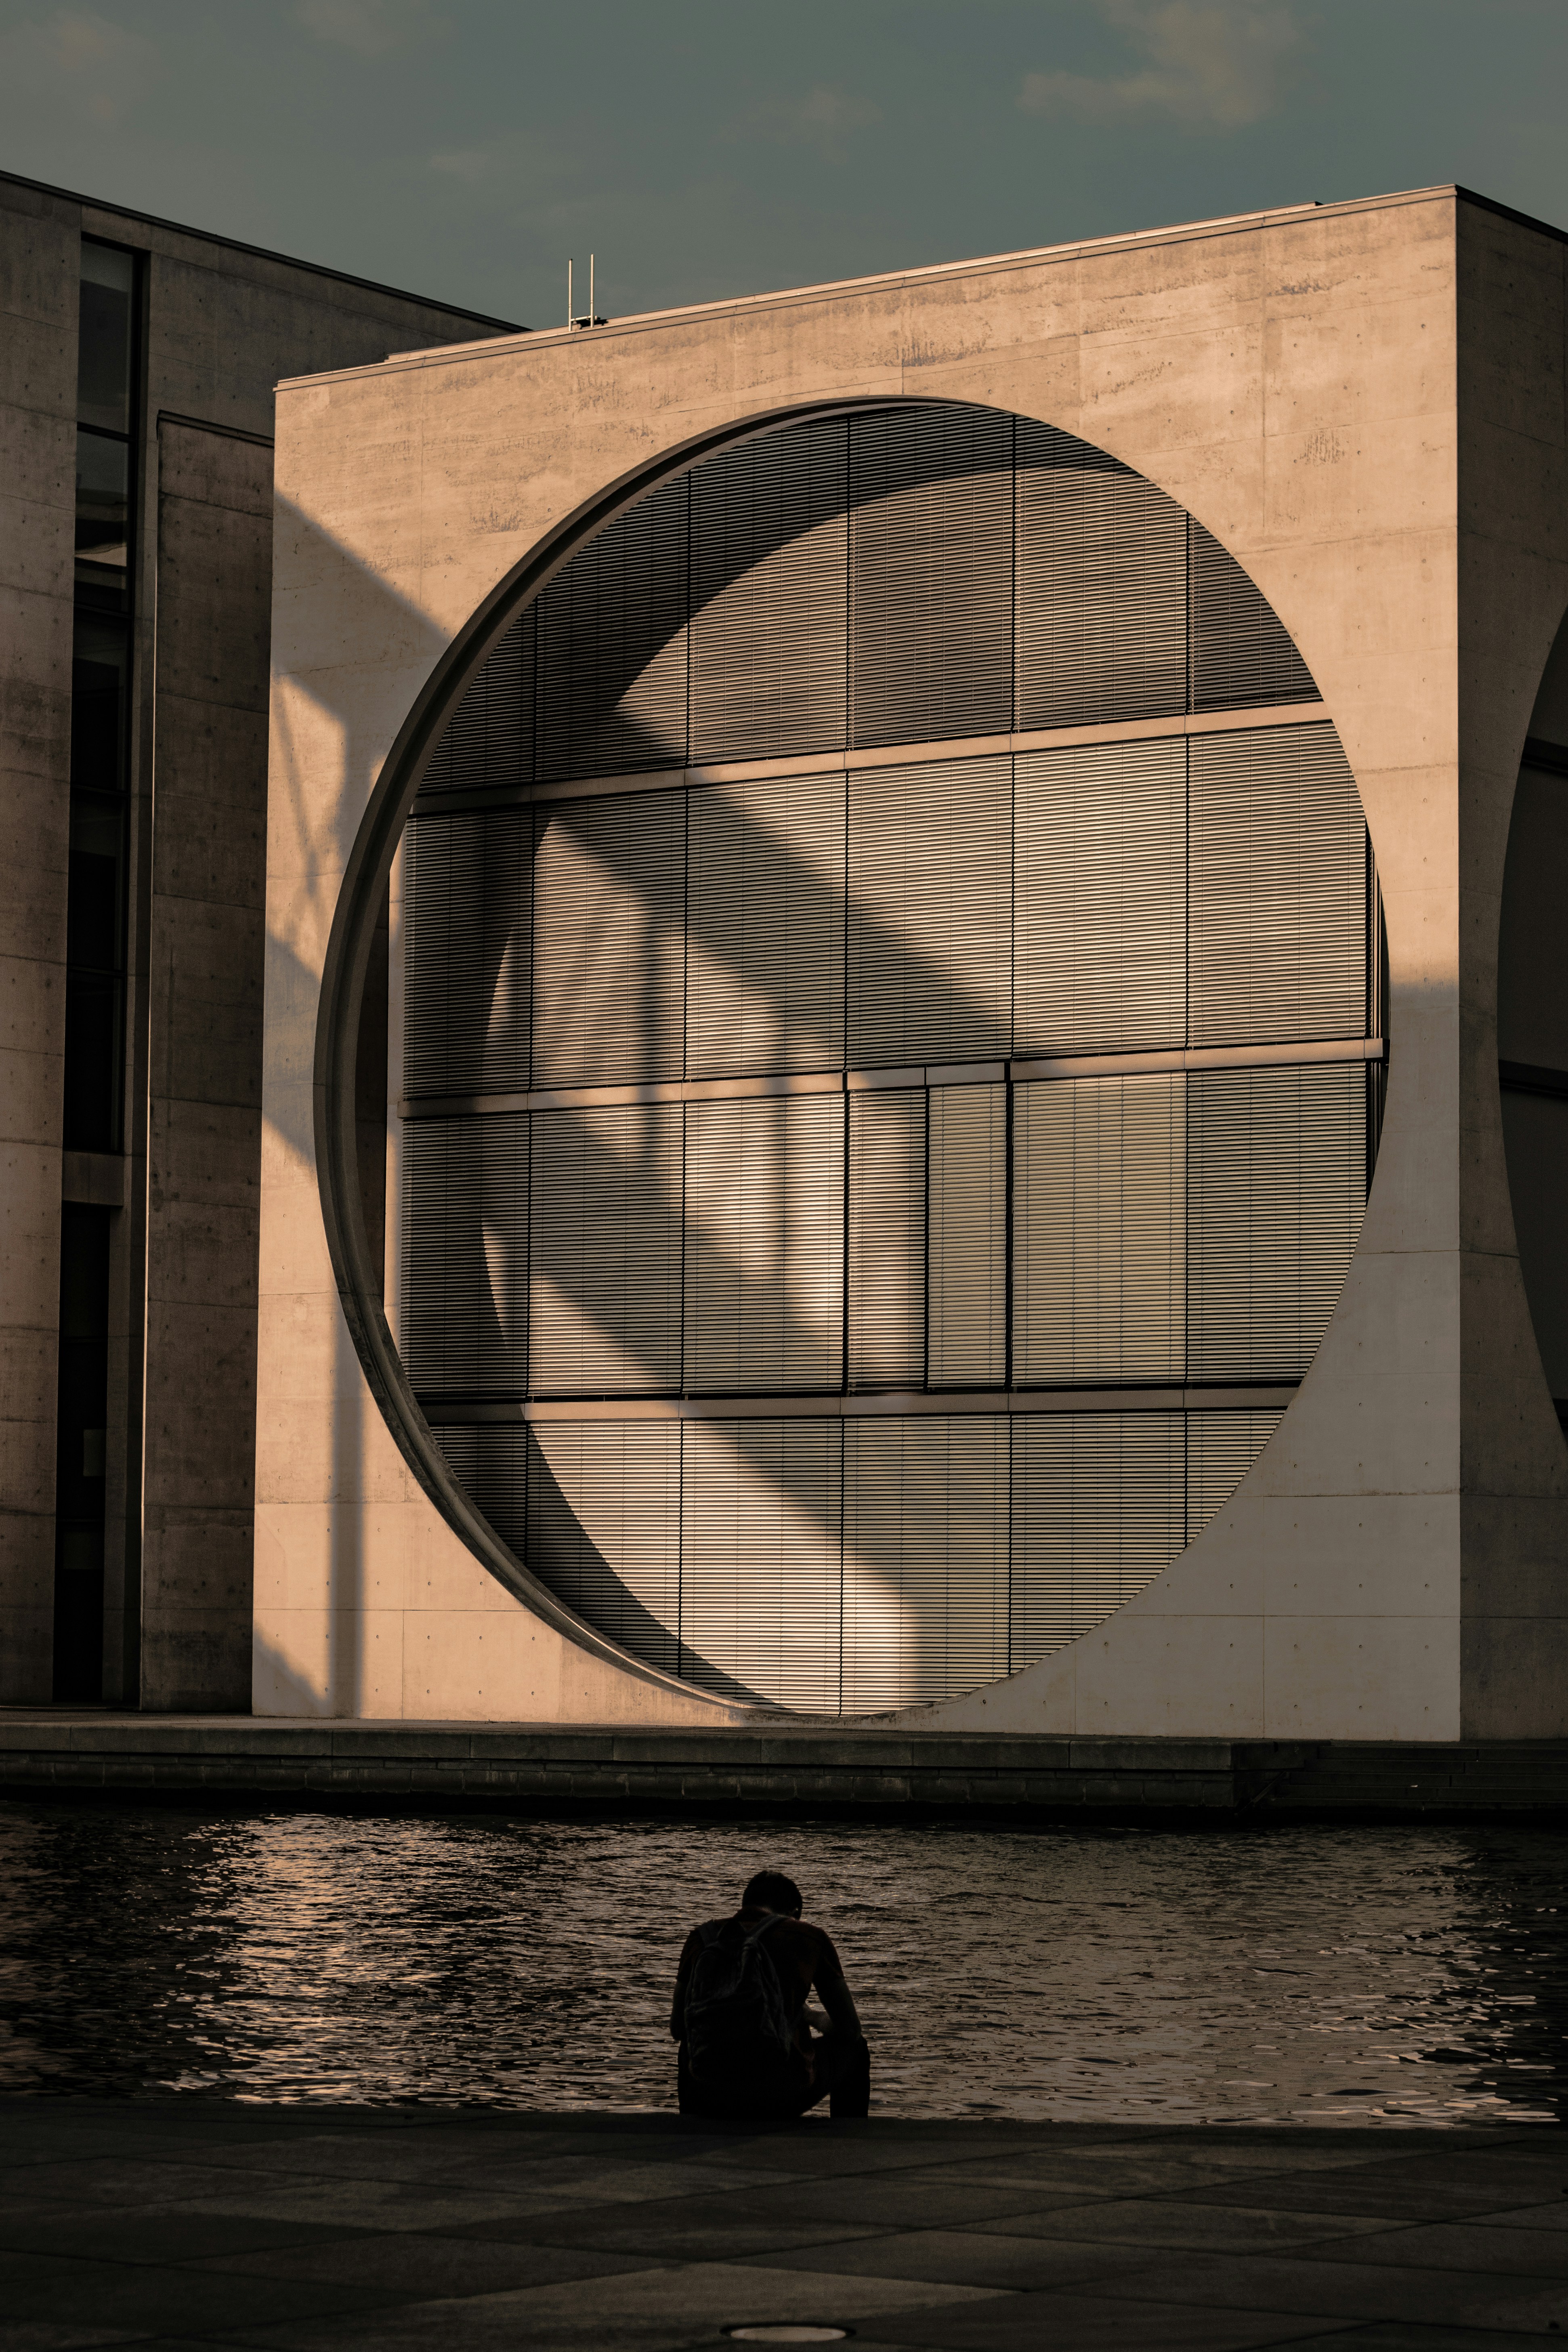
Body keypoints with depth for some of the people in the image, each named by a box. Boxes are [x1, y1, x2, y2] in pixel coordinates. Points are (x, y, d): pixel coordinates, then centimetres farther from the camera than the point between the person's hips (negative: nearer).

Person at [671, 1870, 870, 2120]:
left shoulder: (702, 1937, 15)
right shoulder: (812, 1937, 8)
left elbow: (677, 2028, 25)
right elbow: (850, 2029, 14)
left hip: (710, 2098, 3)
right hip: (780, 2098, -3)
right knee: (854, 2048, 30)